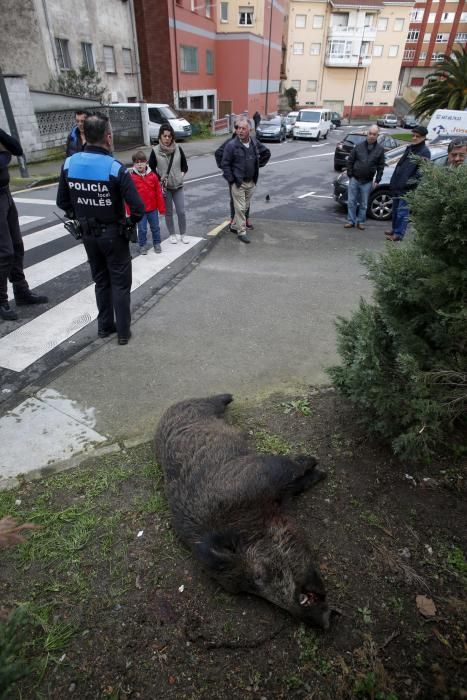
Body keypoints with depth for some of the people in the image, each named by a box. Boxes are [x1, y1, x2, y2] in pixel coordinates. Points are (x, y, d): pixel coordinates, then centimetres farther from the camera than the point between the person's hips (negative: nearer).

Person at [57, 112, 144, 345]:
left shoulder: (69, 164, -4)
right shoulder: (115, 168, -19)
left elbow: (62, 202, 3)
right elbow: (138, 207, -22)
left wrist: (80, 218, 15)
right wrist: (132, 222, -2)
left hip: (87, 233, 5)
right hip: (113, 233, -4)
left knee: (100, 280, 19)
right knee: (120, 282, 7)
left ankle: (104, 326, 28)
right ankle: (123, 332, 13)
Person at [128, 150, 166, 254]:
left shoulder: (153, 176, -4)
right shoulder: (131, 177, -9)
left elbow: (158, 193, 0)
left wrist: (161, 208, 2)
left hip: (153, 208, 2)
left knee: (155, 227, 13)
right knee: (142, 229, 7)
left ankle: (157, 243, 30)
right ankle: (142, 245, 23)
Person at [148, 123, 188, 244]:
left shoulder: (178, 148, -1)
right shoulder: (155, 151, -8)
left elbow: (184, 165, 11)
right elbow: (151, 169, 0)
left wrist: (181, 175, -2)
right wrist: (159, 180, -9)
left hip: (178, 186, 2)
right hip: (164, 187, -2)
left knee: (181, 212, 1)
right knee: (168, 212, 9)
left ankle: (182, 235, 17)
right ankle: (172, 235, 24)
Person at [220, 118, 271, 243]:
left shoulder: (255, 143, 2)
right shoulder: (231, 145, -12)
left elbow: (267, 153, 19)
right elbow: (225, 164, -10)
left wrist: (259, 164, 12)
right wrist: (231, 180, -13)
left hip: (251, 182, 5)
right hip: (238, 182, -5)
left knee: (246, 207, 14)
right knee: (240, 208, -4)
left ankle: (235, 226, 31)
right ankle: (241, 232, 5)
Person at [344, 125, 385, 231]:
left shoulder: (380, 149, 1)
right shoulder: (359, 146, 0)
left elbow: (381, 166, 4)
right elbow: (350, 161, 5)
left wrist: (377, 180, -2)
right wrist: (350, 175, 0)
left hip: (367, 182, 0)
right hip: (354, 179, 0)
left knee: (364, 204, 6)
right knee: (351, 201, 2)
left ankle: (360, 222, 16)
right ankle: (351, 221, 11)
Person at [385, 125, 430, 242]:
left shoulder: (424, 152, -8)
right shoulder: (409, 148, 16)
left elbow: (421, 172, -15)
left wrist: (410, 182, -18)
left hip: (407, 188, -8)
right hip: (397, 185, 8)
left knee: (402, 211, -7)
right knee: (395, 209, 15)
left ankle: (398, 234, -3)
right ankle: (395, 229, 26)